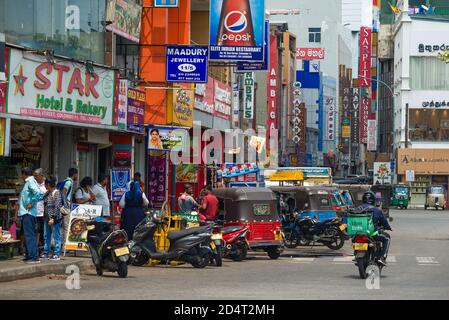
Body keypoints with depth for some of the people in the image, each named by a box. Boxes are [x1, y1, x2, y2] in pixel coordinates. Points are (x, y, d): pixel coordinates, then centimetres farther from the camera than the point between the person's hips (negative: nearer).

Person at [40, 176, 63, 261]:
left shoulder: (56, 193, -12)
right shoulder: (48, 193, 14)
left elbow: (57, 207, -18)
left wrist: (53, 218, -21)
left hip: (55, 219, -9)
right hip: (48, 218, 9)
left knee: (56, 236, -3)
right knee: (47, 236, 13)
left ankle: (56, 254, 0)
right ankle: (46, 253, 20)